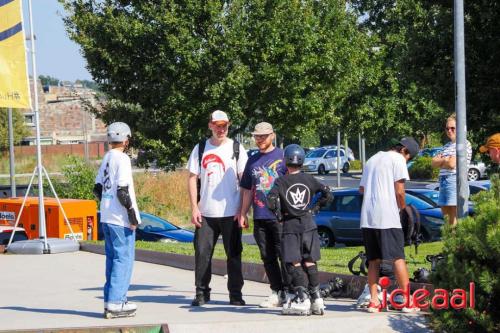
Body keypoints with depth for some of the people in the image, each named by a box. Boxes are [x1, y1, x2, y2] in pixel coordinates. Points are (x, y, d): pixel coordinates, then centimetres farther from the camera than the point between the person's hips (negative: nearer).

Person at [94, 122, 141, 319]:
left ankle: (111, 300, 17)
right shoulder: (122, 158, -12)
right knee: (124, 260, -5)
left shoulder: (106, 158, 12)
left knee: (112, 258, 14)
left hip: (107, 217, 8)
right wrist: (131, 211, -14)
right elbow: (122, 190, -19)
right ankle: (115, 303, -8)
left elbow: (97, 189, 16)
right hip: (121, 219, -8)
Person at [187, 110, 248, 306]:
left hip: (231, 213, -1)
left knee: (234, 254, 2)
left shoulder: (237, 149, 4)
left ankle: (235, 294, 10)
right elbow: (192, 179, 7)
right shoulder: (200, 149, 8)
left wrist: (242, 210, -6)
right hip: (205, 213, 1)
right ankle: (201, 293, 10)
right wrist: (194, 208, -2)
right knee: (202, 253, 0)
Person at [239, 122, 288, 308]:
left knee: (284, 256, -6)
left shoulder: (282, 157, 0)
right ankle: (276, 292, 14)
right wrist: (243, 214, 17)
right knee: (267, 257, 7)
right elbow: (247, 190, 22)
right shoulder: (252, 161, 17)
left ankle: (288, 293, -2)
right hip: (259, 217, 6)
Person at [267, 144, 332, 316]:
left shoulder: (281, 181, -6)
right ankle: (317, 298, 6)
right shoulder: (309, 179, 4)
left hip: (290, 225, -3)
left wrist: (278, 213, 0)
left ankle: (302, 298, -13)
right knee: (310, 262, 8)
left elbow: (271, 200, -17)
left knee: (293, 263, -3)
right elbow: (327, 194, 4)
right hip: (308, 224, 4)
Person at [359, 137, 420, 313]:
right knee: (398, 258, -4)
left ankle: (374, 301, 5)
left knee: (373, 260, 9)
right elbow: (399, 191, -7)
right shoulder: (397, 159, -1)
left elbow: (361, 188, 25)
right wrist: (402, 207, 9)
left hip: (367, 218, 7)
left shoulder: (372, 159, 23)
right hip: (388, 217, -7)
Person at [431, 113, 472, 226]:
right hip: (443, 182, 8)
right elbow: (433, 163, 13)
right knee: (445, 216, 6)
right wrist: (445, 160, -4)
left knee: (454, 220, -10)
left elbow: (452, 164, -13)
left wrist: (440, 161, 5)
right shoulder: (447, 146, 21)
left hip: (456, 182, -8)